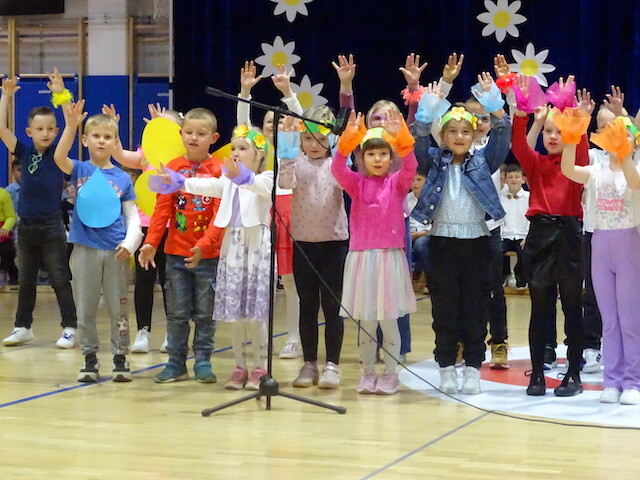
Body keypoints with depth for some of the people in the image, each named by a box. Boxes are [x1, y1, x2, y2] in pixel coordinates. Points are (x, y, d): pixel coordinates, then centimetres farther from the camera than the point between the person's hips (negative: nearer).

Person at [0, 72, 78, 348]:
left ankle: (69, 329, 6)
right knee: (26, 281, 13)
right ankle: (22, 328, 22)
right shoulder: (24, 153, 2)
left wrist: (61, 94, -25)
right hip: (26, 226, 3)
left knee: (60, 280, 1)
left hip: (51, 227, -3)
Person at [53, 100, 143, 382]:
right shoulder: (80, 170, 2)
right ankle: (90, 359, 18)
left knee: (119, 309, 6)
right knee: (85, 309, 7)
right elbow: (59, 157, -19)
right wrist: (70, 126, -31)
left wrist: (129, 243, -12)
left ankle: (121, 358, 16)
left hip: (116, 252, 0)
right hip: (85, 249, 0)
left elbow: (133, 217, 5)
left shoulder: (122, 178, 4)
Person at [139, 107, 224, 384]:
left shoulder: (219, 170, -5)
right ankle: (176, 363, 15)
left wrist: (204, 244, -22)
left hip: (207, 255, -2)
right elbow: (162, 208, 2)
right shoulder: (173, 168, 3)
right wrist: (151, 242, -8)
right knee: (177, 312, 8)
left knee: (205, 313, 6)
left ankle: (203, 361, 16)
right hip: (176, 252, 2)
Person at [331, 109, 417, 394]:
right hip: (361, 256, 1)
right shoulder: (356, 183, 4)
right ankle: (367, 374, 18)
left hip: (390, 256, -1)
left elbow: (410, 166, -17)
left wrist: (401, 137, -32)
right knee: (365, 321, 7)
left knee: (388, 320, 2)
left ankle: (390, 375, 13)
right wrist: (348, 138, -29)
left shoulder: (397, 183, 3)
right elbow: (337, 169, -14)